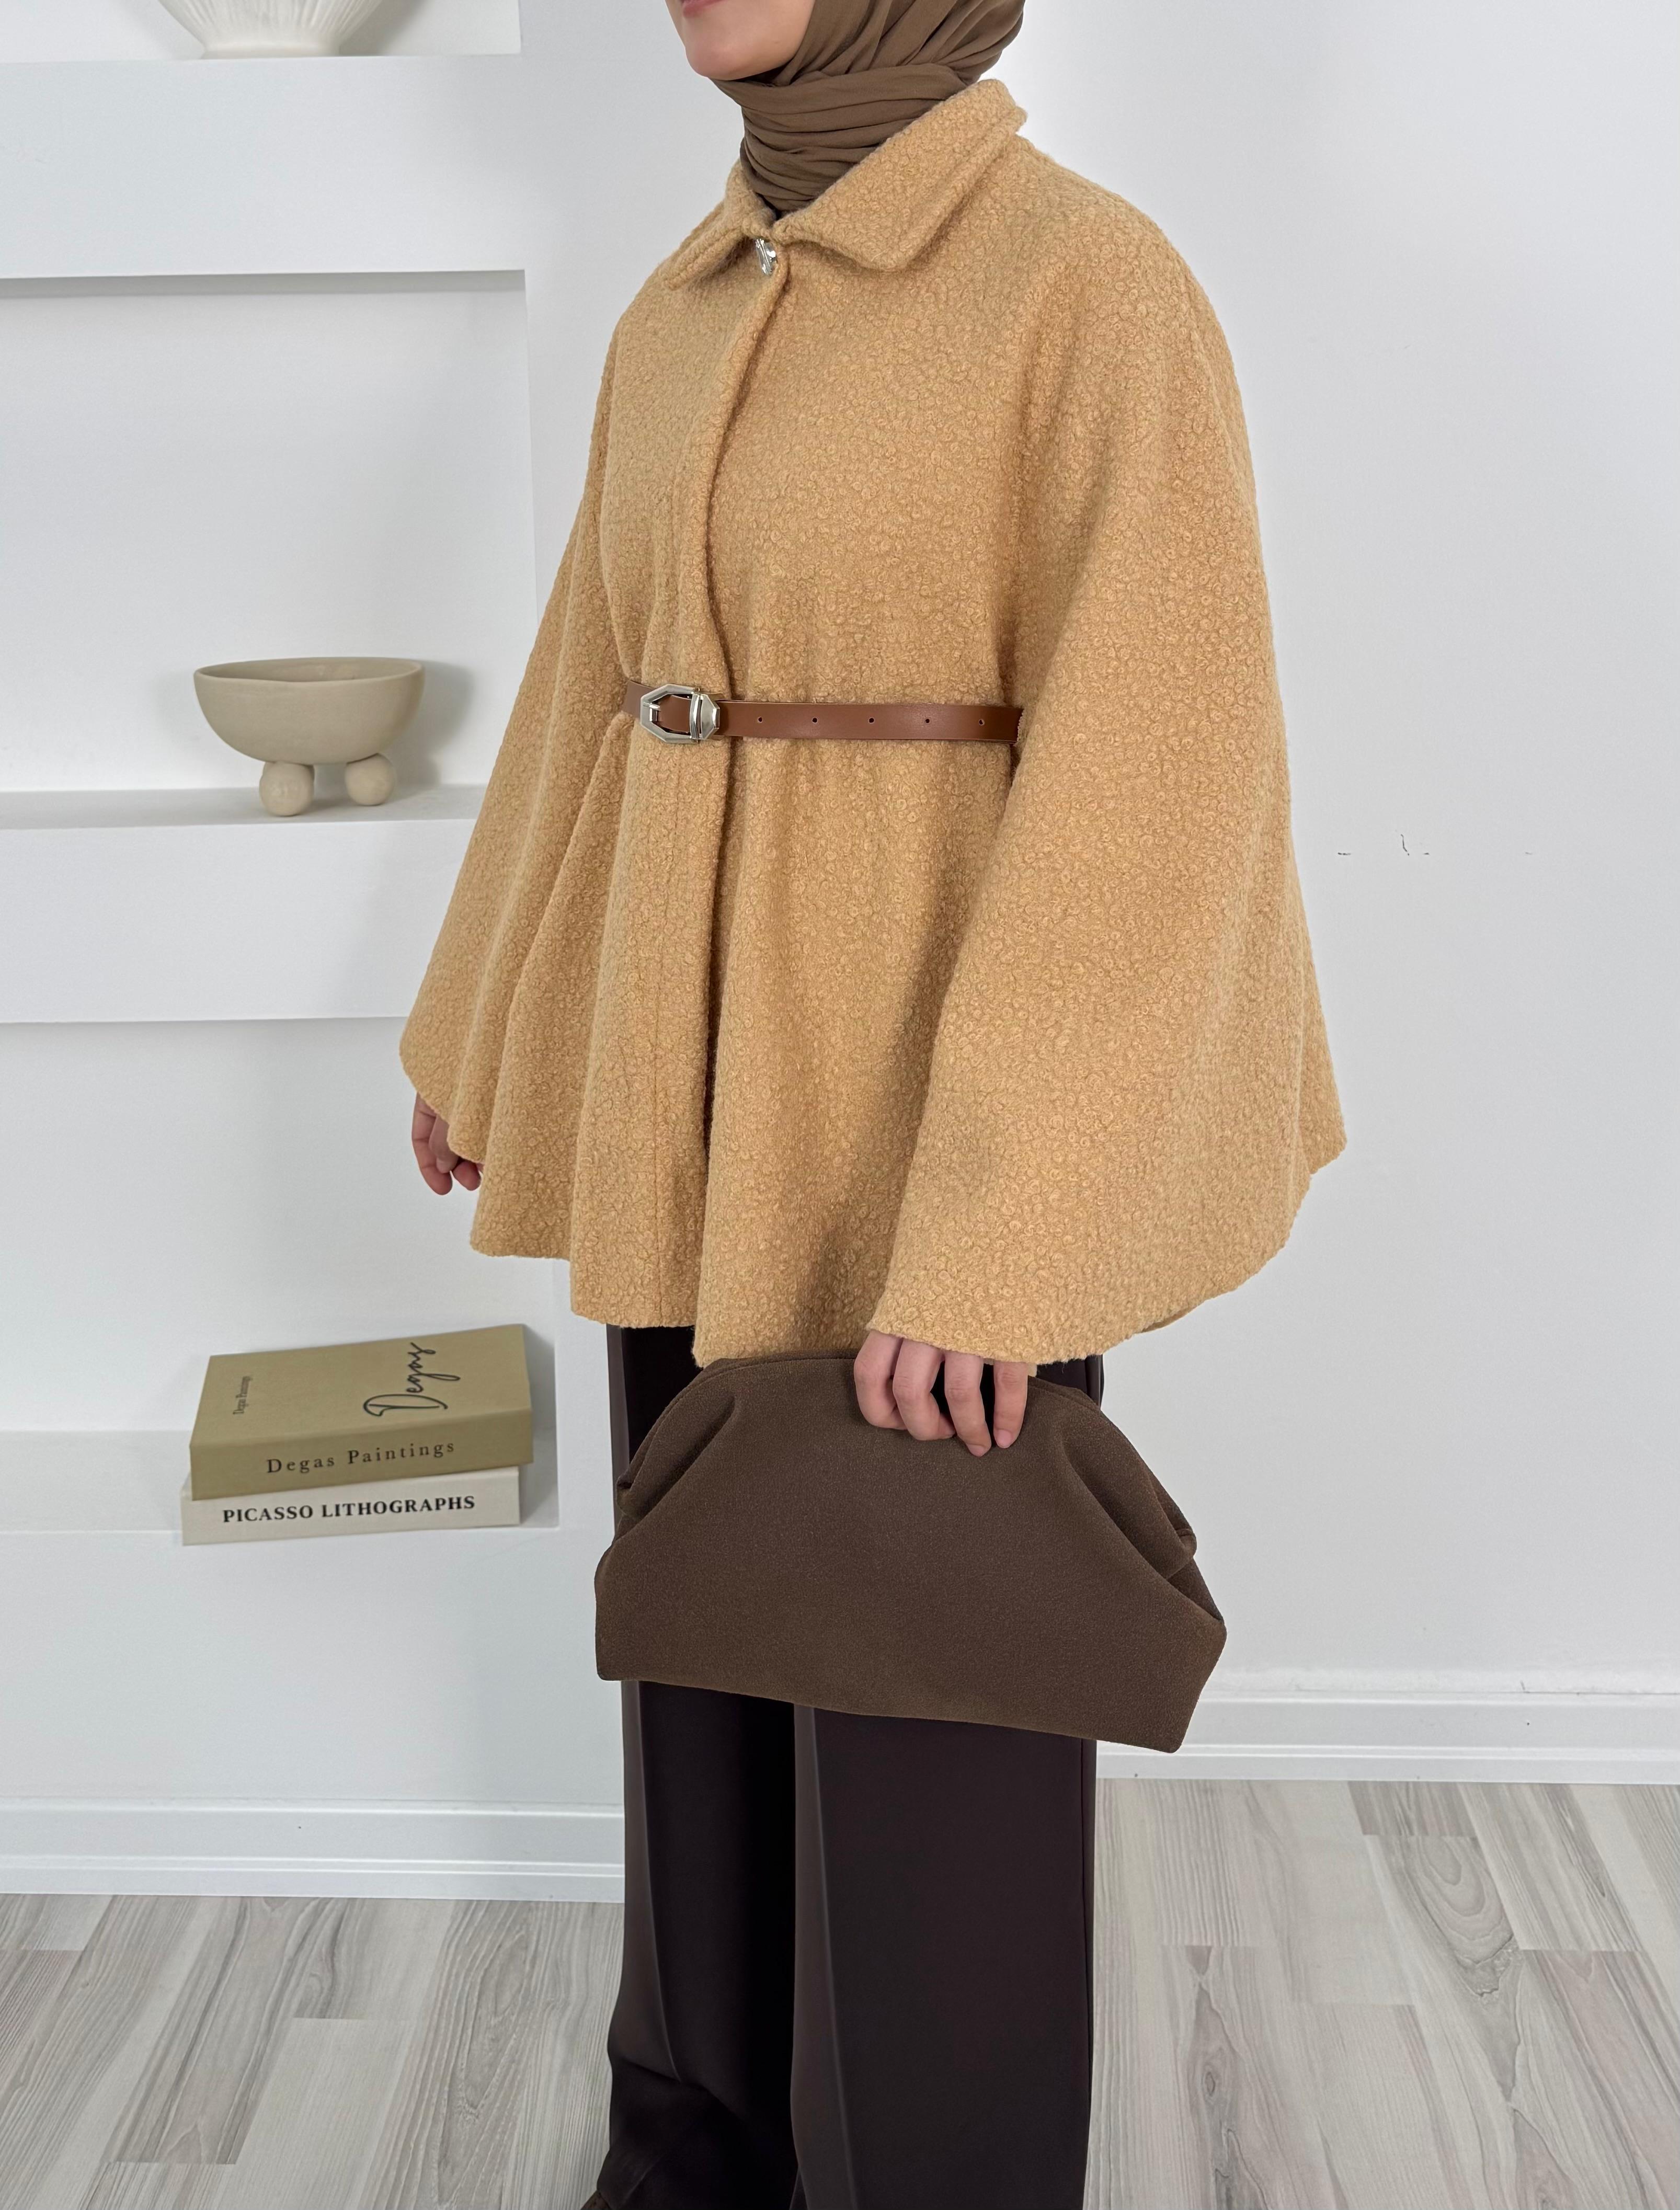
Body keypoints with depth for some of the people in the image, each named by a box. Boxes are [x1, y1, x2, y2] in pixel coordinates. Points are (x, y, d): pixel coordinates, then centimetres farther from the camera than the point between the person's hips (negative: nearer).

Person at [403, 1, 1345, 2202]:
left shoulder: (1093, 281, -13)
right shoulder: (688, 306, 10)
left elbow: (1151, 783, -20)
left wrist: (986, 1243, -24)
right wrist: (482, 1024, 22)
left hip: (927, 1087, -7)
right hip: (691, 1086, 8)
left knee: (925, 1681, 6)